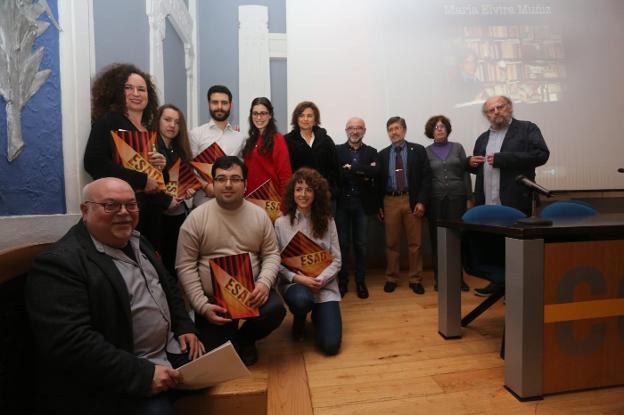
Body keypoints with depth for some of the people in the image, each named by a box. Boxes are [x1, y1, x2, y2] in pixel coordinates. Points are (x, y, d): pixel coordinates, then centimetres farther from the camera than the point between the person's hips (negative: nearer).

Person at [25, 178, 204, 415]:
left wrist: (185, 326, 4)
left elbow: (168, 287, 19)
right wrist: (143, 374, -25)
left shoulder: (137, 243, 9)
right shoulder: (60, 262, -18)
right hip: (120, 380, -7)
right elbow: (70, 342, -25)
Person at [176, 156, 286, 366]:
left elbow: (272, 254, 2)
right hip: (213, 298, -1)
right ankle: (230, 337, 30)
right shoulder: (196, 218, -7)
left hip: (252, 291, 2)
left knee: (276, 309, -26)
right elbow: (185, 266, -6)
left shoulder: (260, 215, 0)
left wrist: (264, 282, -18)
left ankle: (244, 339, 10)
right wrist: (201, 304, -13)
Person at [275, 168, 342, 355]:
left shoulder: (327, 222, 0)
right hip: (294, 283, -1)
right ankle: (299, 320, 3)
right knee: (302, 299, -39)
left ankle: (317, 315, 27)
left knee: (330, 345, -10)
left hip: (324, 286, 1)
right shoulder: (281, 223, -3)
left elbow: (336, 260, 0)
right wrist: (297, 278, -19)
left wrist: (321, 279, -16)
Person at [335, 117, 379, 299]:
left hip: (362, 204, 1)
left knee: (361, 245, 8)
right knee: (343, 244, 6)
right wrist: (362, 174, -13)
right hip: (342, 203, -1)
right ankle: (342, 281, 18)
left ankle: (360, 282, 19)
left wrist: (351, 167, -13)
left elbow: (376, 172, -11)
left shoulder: (371, 152, 9)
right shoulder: (337, 150, 5)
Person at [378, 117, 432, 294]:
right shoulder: (382, 154, 10)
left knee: (415, 243, 4)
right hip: (390, 201, 1)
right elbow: (379, 181, 9)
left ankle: (415, 279, 16)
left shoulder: (418, 151, 5)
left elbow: (426, 177, 0)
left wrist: (421, 201, -10)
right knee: (391, 243, 6)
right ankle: (391, 278, 18)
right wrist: (379, 205, 3)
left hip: (412, 200, -1)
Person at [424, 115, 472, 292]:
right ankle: (439, 277, 11)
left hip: (457, 197, 1)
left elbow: (465, 173, 6)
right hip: (435, 199, 0)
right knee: (437, 238, 2)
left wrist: (469, 198, 0)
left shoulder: (457, 147, 8)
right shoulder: (426, 151, 5)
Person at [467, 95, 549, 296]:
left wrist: (501, 158, -17)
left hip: (515, 203, -5)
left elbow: (541, 154, -13)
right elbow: (477, 168, 25)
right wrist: (471, 162, 0)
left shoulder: (527, 129, 2)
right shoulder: (483, 138, 19)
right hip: (488, 204, 6)